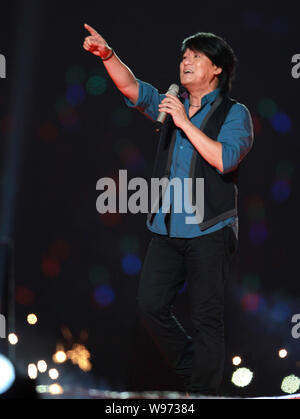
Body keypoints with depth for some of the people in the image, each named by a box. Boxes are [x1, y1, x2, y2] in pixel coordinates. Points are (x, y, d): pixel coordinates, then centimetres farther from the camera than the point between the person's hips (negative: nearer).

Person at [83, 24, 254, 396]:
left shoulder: (234, 114, -1)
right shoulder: (171, 105, 14)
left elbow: (224, 159, -18)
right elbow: (132, 88, -1)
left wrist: (185, 123, -17)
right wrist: (107, 55, -18)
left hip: (209, 230, -5)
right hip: (167, 228, 6)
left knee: (206, 317, -2)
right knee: (151, 303, 3)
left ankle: (203, 389, 6)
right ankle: (190, 370, 22)